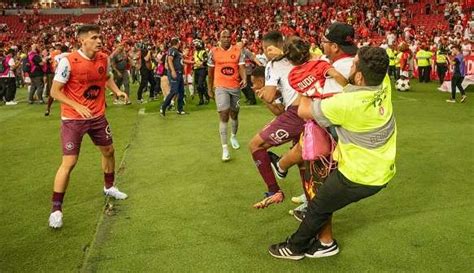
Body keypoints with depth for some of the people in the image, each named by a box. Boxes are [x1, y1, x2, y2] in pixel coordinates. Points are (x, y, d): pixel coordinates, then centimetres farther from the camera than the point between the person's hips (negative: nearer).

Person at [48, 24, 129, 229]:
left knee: (108, 151, 18)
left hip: (97, 116, 6)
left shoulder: (104, 58, -1)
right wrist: (77, 106, -26)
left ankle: (109, 187, 44)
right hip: (73, 119, -6)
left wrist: (117, 91, 0)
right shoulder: (68, 61, -19)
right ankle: (56, 209, 4)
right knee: (69, 162, -9)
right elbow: (55, 92, -15)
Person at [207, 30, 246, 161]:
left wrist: (244, 79, -28)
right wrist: (210, 88, 10)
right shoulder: (214, 52, -1)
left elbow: (242, 67, -8)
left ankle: (233, 137, 45)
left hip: (235, 87, 2)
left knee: (234, 114, 17)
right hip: (221, 87, -2)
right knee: (224, 115, -14)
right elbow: (210, 72, 7)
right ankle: (224, 148, -11)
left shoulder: (238, 51, -1)